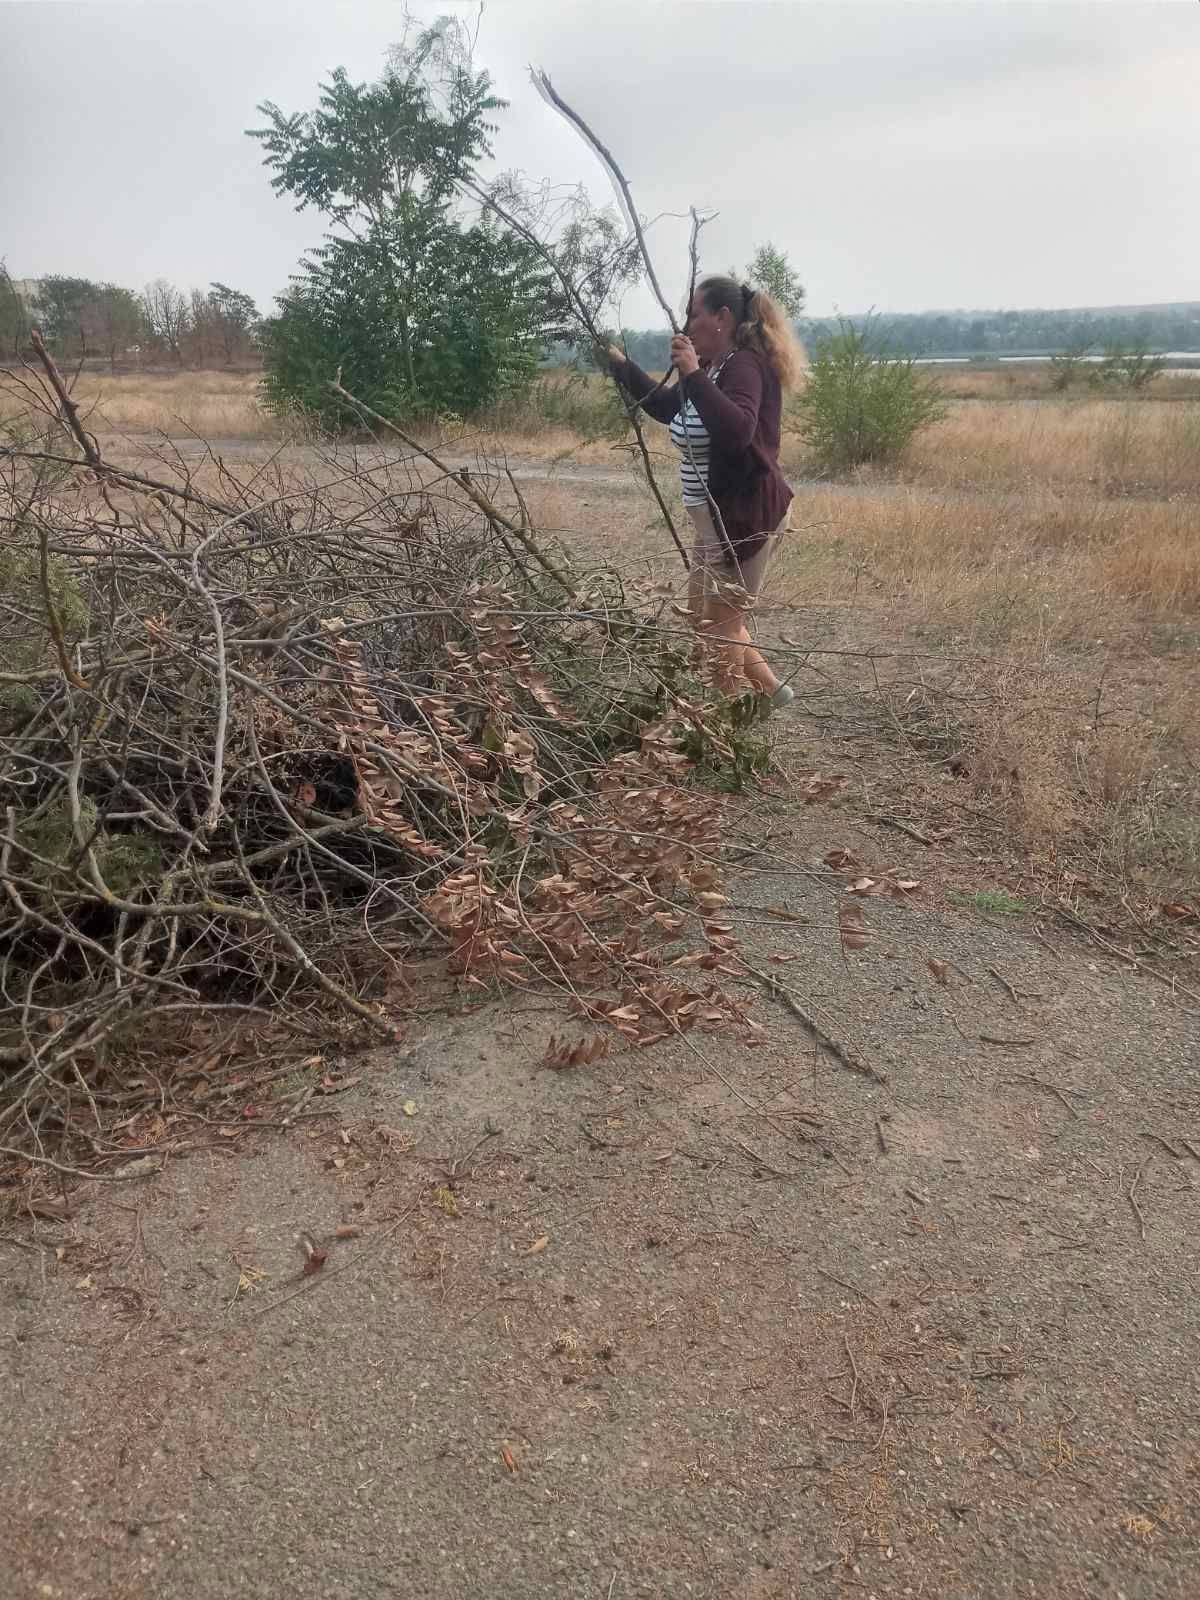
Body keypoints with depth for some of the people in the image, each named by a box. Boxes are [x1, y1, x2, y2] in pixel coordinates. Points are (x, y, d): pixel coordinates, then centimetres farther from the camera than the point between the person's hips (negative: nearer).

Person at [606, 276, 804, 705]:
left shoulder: (746, 365, -18)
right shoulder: (711, 367, 11)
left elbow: (736, 431, -37)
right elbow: (666, 407, 28)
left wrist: (692, 375, -35)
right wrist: (621, 364, 25)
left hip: (744, 516, -10)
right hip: (720, 518, 10)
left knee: (718, 624, 1)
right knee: (706, 616, 21)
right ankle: (768, 686, 29)